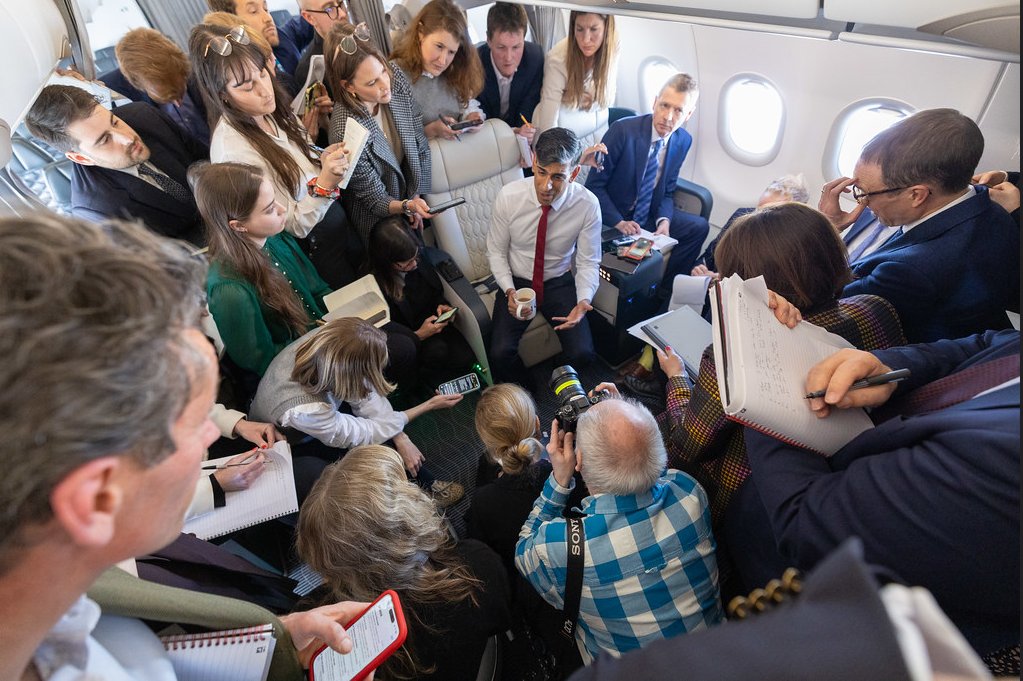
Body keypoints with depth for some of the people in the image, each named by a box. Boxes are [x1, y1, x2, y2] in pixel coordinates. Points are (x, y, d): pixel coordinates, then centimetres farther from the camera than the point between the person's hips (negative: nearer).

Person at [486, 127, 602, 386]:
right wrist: (510, 291, -22)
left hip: (560, 283, 0)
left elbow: (589, 262, -8)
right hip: (516, 282, 0)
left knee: (582, 352, -19)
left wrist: (584, 301, -27)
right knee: (500, 353, -21)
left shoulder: (588, 205, -17)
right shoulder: (508, 196, -18)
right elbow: (496, 252, -6)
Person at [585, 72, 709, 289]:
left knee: (699, 227, -11)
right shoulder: (623, 130, -17)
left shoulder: (683, 141, 0)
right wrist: (619, 222, -22)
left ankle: (664, 291, 3)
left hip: (649, 217, 6)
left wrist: (664, 220, -12)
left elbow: (667, 191, 10)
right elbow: (594, 184, -13)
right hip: (612, 218, -5)